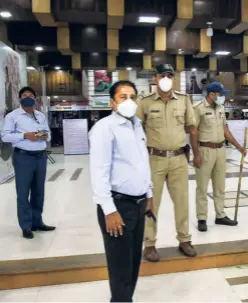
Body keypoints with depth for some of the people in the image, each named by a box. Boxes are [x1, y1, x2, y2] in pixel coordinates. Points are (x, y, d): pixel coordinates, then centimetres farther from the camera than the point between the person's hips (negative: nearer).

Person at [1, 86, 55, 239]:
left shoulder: (41, 116, 16)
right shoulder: (13, 115, 0)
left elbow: (48, 133, 19)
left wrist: (45, 136, -5)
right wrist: (25, 135, -17)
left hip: (41, 156, 5)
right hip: (23, 157, -5)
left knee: (39, 191, 11)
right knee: (23, 193, -1)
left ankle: (37, 222, 23)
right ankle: (26, 226, 9)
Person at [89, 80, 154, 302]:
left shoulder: (137, 125, 13)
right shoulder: (105, 127, -12)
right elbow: (99, 171, -18)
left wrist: (149, 195, 18)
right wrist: (109, 210, -20)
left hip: (139, 203, 8)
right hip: (119, 204, -7)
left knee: (134, 260, 19)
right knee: (121, 265, 6)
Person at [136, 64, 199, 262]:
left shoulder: (184, 100, 5)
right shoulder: (145, 103, -2)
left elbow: (192, 128, 11)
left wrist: (196, 154, 11)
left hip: (179, 158, 2)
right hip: (154, 159, -2)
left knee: (182, 200, 12)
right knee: (151, 202, 7)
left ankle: (184, 240, 30)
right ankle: (150, 244, 21)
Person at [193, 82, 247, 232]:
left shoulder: (221, 108, 12)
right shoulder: (199, 109, -10)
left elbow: (225, 129, 17)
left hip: (221, 149, 7)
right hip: (205, 150, -7)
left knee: (220, 185, 15)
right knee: (202, 186, 2)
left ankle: (220, 215, 27)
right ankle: (202, 219, 12)